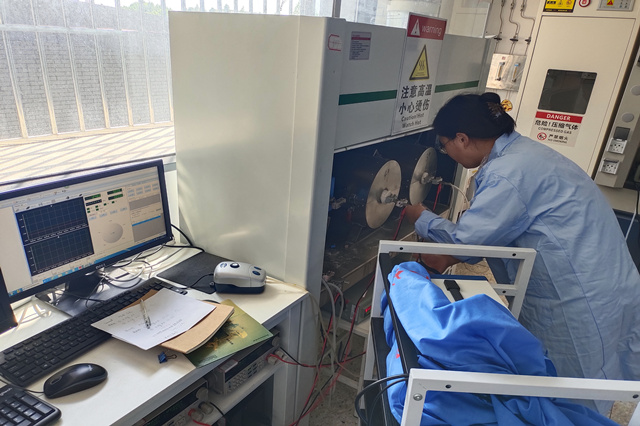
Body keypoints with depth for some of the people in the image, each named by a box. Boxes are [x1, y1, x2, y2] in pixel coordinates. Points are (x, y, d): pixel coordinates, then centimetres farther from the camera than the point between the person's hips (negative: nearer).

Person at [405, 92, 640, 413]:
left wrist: (422, 219, -2)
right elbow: (494, 230, 13)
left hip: (583, 301, -9)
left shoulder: (509, 172, -24)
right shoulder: (520, 150, 7)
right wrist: (450, 257, 7)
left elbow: (467, 237, -18)